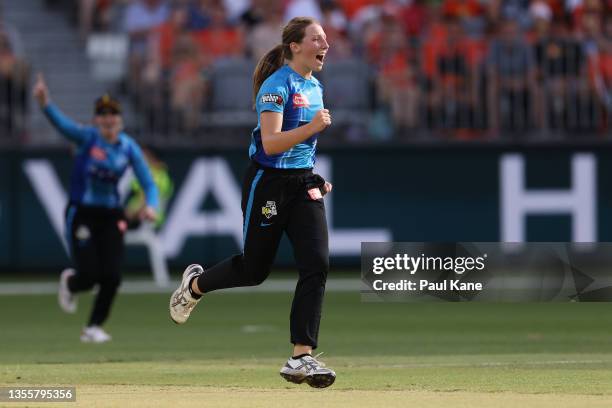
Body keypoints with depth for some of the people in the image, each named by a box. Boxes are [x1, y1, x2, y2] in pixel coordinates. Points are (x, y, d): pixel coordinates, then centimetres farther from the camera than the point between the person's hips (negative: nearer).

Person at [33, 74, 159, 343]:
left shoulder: (129, 147, -2)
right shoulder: (86, 137, -11)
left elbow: (148, 183, -3)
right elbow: (61, 123, -30)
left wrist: (151, 206, -25)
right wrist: (44, 104, -51)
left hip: (111, 215, 3)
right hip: (82, 214, -3)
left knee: (112, 277, -4)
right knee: (89, 276, -8)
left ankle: (94, 328, 16)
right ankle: (69, 283, 31)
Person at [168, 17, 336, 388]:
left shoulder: (314, 87, 11)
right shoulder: (277, 85, -15)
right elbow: (270, 143, -25)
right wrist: (312, 128, -34)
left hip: (304, 183, 7)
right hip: (268, 183, -7)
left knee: (317, 265, -11)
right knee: (254, 270, 5)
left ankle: (302, 358, -13)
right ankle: (195, 284, 37)